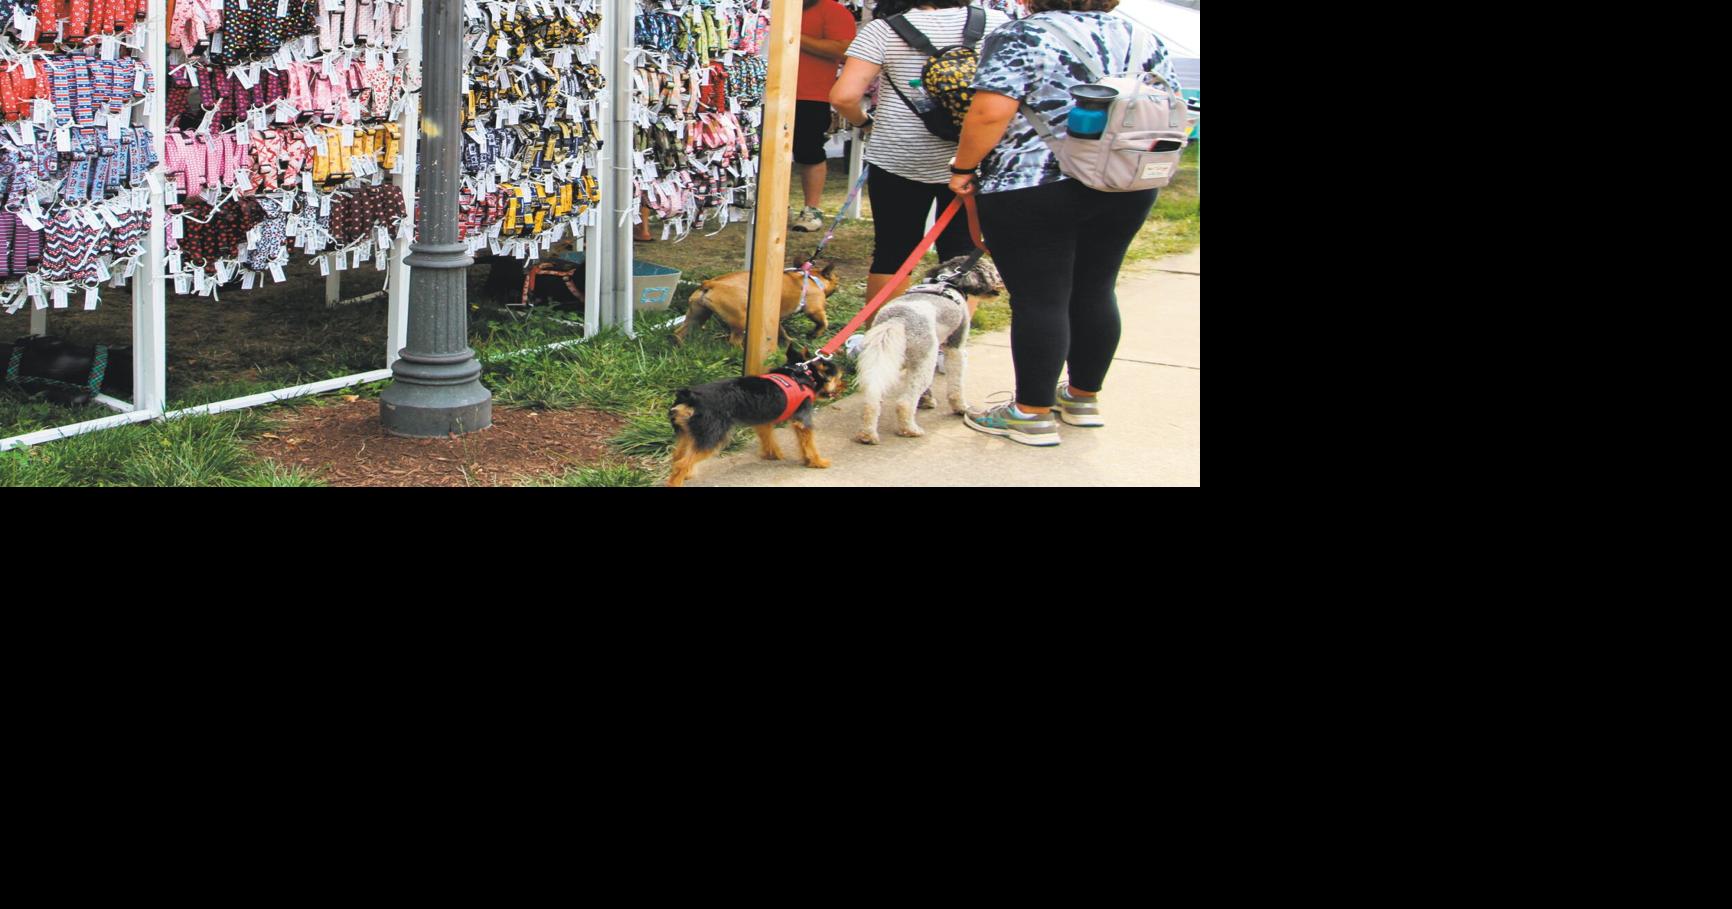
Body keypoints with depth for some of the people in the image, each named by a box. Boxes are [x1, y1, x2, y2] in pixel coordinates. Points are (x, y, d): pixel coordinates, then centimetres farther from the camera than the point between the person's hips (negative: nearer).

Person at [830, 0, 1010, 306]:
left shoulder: (883, 30, -6)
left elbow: (843, 96, -12)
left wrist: (862, 120, 8)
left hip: (898, 158, 0)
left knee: (893, 252, 11)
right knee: (962, 256, 8)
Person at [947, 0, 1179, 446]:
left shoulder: (1021, 37, -9)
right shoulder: (1144, 40, 9)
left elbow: (991, 111, -19)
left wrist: (963, 167, -7)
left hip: (1035, 191, -6)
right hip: (1129, 191, 6)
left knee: (1039, 299, -1)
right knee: (1094, 292, 17)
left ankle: (1033, 415, 4)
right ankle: (1084, 398, 28)